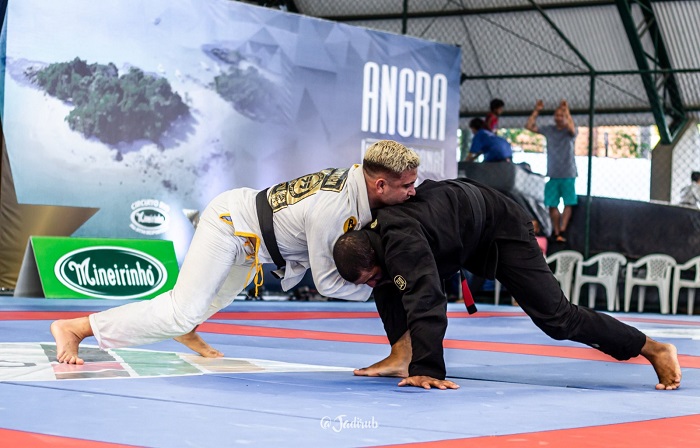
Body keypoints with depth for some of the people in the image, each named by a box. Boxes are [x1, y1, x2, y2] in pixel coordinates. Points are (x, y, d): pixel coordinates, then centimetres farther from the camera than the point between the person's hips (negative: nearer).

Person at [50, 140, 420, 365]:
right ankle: (73, 328, -12)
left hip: (244, 211, 9)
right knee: (182, 313, -16)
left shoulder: (359, 175, -11)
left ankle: (186, 330, 62)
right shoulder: (332, 210, -36)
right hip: (232, 223, -9)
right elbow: (326, 282, -22)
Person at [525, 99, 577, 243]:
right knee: (552, 205, 0)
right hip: (552, 174, 2)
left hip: (568, 174, -2)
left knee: (568, 203, -5)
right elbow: (529, 126, 3)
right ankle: (556, 231, 8)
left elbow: (572, 129, -26)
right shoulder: (548, 130, 7)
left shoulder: (570, 131, -1)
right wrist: (536, 111, -6)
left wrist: (566, 111, -27)